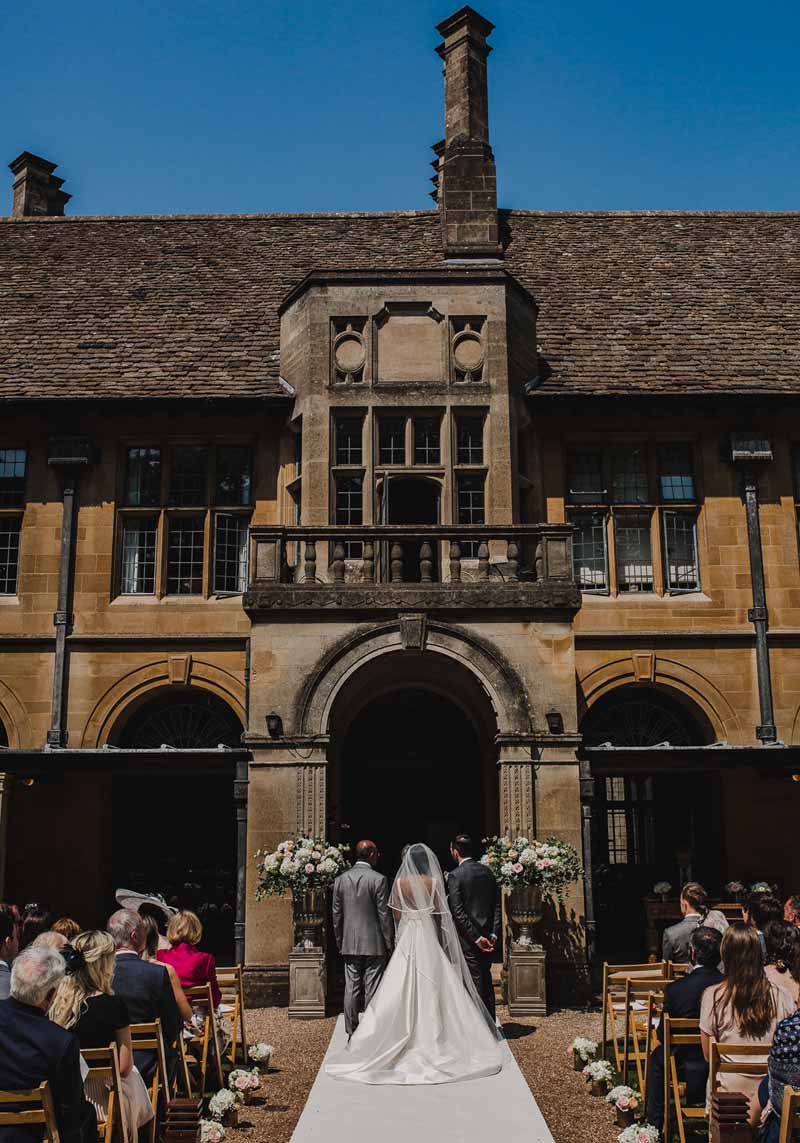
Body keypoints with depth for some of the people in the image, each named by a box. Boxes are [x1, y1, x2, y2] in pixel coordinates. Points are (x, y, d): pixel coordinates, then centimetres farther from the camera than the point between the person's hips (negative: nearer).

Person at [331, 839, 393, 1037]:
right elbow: (384, 914, -9)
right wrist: (389, 942, 0)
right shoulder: (378, 879, -10)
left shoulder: (340, 879, 3)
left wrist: (340, 942, 16)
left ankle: (352, 1032, 13)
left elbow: (336, 914, 7)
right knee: (372, 989, 2)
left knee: (351, 988, 8)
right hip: (374, 944, -4)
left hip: (349, 944, 4)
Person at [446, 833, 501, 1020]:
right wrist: (493, 933, 2)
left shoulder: (455, 876, -12)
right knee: (487, 979, 17)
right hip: (488, 936, 6)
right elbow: (497, 905, 5)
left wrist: (476, 938, -15)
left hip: (468, 939, -6)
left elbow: (458, 912, -17)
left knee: (475, 982, 1)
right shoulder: (487, 871, 6)